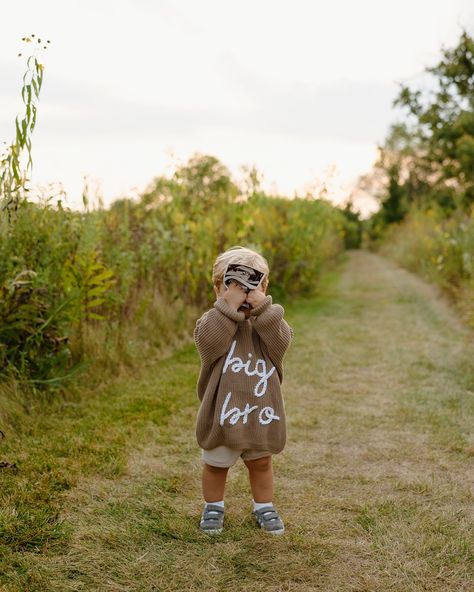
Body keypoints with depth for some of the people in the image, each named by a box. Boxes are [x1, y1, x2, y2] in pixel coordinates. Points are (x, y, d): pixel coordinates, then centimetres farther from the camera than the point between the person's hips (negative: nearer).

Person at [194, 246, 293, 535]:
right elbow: (210, 342, -30)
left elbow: (280, 343, -21)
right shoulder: (214, 320, -10)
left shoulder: (269, 321, -2)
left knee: (261, 462, 20)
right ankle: (213, 507, 37)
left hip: (262, 410, 2)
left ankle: (264, 507, 39)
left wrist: (262, 306, -28)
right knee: (216, 464, 15)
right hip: (223, 412, -2)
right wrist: (230, 306, -33)